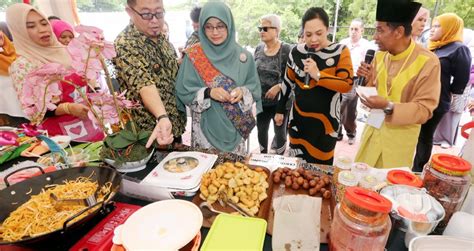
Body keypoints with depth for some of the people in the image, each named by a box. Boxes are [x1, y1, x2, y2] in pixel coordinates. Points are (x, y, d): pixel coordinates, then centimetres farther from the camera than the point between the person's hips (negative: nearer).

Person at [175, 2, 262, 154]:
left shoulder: (243, 56, -1)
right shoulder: (193, 56, -5)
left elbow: (255, 88, 2)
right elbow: (183, 91, -6)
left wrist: (243, 92, -19)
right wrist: (208, 92, -22)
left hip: (235, 126, 2)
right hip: (206, 126, -1)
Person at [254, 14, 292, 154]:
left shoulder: (286, 50, -12)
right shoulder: (259, 49, 3)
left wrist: (278, 87, -24)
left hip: (280, 101, -4)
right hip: (261, 100, 5)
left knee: (280, 132, 12)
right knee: (261, 130, 17)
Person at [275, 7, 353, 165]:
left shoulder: (340, 52, -9)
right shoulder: (296, 51, 0)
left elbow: (347, 85, -16)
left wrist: (318, 75, -26)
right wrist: (280, 110, 12)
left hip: (325, 121, -3)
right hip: (298, 119, 3)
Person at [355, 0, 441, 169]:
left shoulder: (427, 62, -16)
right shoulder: (380, 55, 1)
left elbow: (425, 110, -16)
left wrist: (388, 107, -31)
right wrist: (368, 79, -11)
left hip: (400, 134, -5)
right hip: (372, 127, 5)